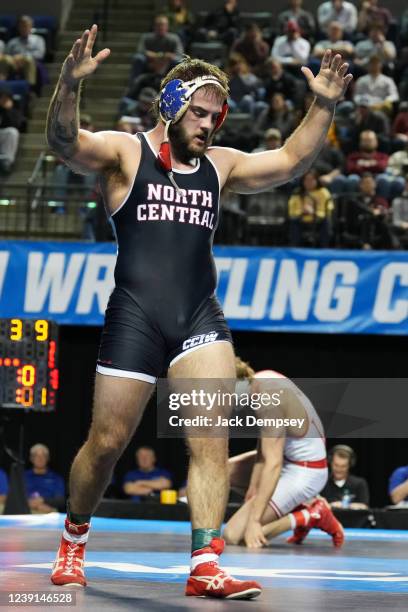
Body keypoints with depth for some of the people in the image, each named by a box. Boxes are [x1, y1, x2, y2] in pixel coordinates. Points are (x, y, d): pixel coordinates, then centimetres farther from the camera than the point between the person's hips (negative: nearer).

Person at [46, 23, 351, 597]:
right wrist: (70, 85, -37)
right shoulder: (125, 152, 0)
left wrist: (324, 106, 6)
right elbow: (65, 141, -17)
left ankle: (205, 566, -13)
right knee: (106, 443, 2)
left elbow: (290, 160, 20)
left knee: (211, 439, -10)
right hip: (135, 317, -4)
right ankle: (74, 538, 27)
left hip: (200, 318, 4)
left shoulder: (220, 165, 17)